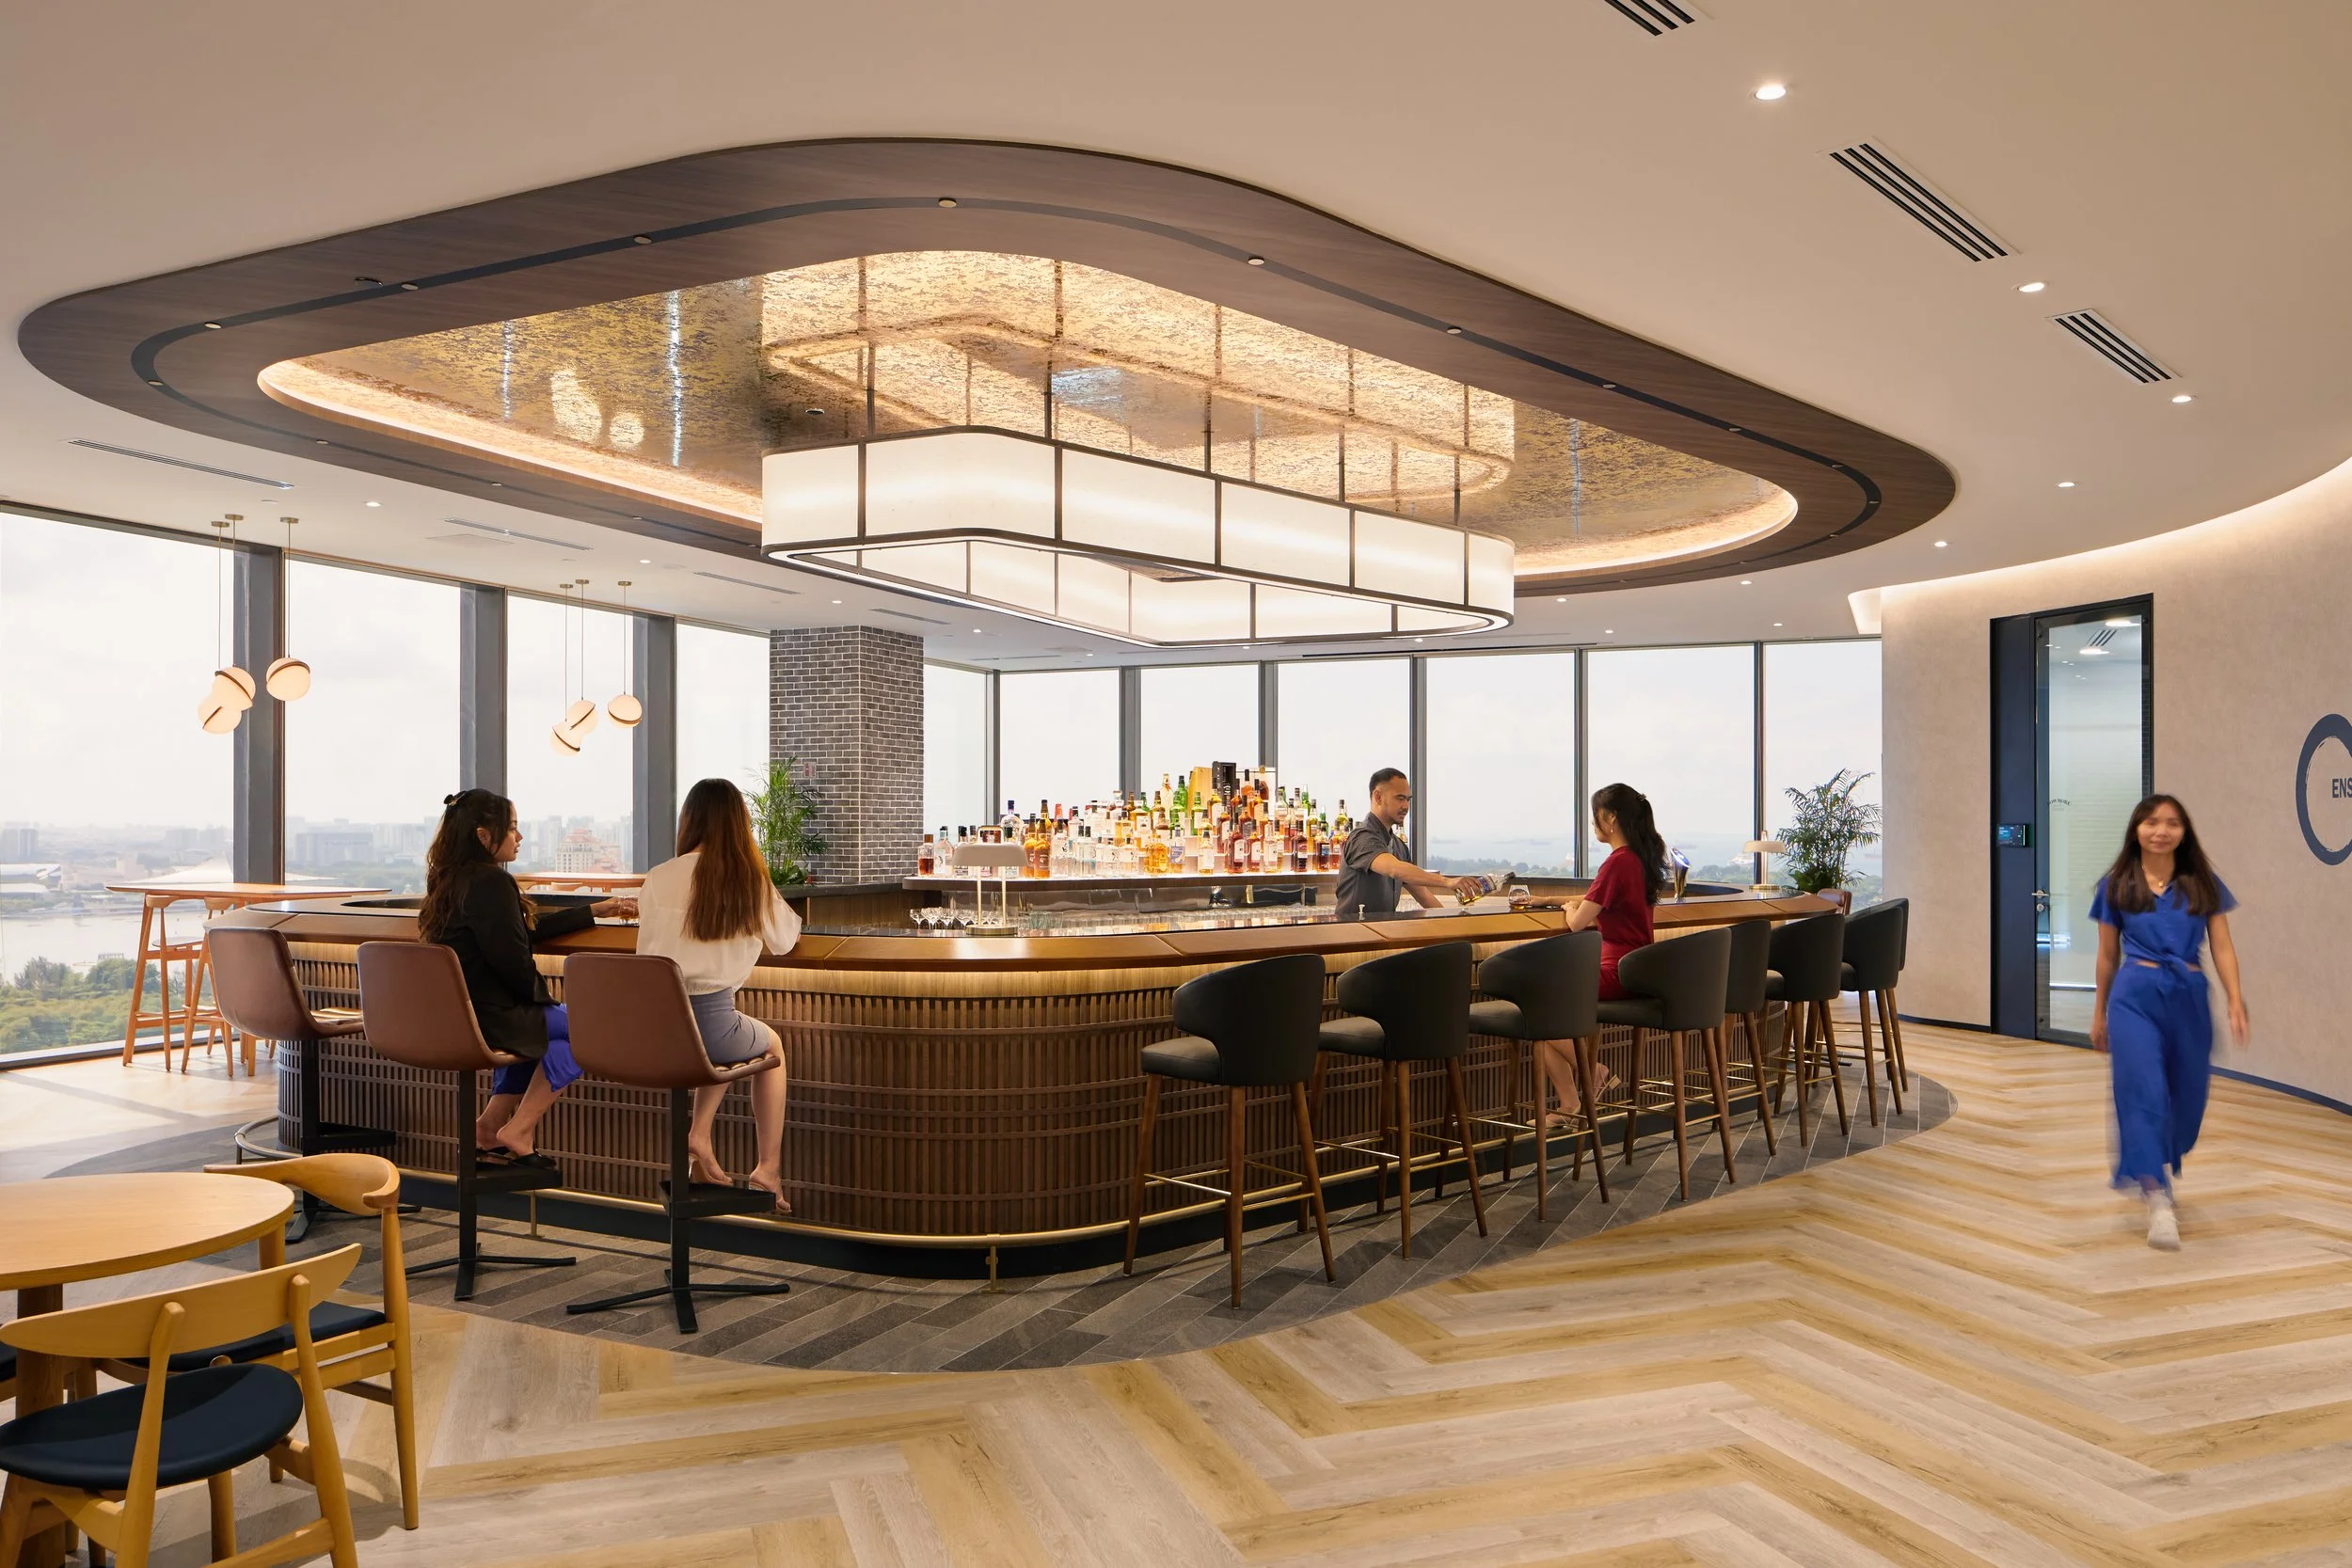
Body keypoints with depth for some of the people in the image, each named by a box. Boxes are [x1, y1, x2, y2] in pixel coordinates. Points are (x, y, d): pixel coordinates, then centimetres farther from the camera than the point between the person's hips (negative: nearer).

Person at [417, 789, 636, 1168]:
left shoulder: (453, 880, 13)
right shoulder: (489, 881, -19)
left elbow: (529, 926, 21)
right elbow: (511, 959, -21)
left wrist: (594, 911, 26)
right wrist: (540, 996, -1)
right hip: (484, 1019, -10)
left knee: (537, 1026, 32)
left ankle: (490, 1126, 25)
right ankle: (516, 1132, 5)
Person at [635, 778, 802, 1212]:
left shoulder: (659, 878, 0)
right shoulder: (751, 879, -3)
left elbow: (647, 947, 11)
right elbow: (786, 939, 13)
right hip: (710, 1020, -3)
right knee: (772, 1045, 30)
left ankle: (699, 1136, 23)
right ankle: (769, 1170, 26)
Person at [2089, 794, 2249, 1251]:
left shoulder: (2203, 883, 8)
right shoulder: (2116, 885, 6)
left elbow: (2223, 948, 5)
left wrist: (2236, 1001, -7)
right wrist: (2099, 1012, 16)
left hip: (2189, 997, 2)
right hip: (2135, 995, -2)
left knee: (2187, 1093, 10)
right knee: (2143, 1089, -13)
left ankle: (2160, 1172, 35)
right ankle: (2158, 1200, -16)